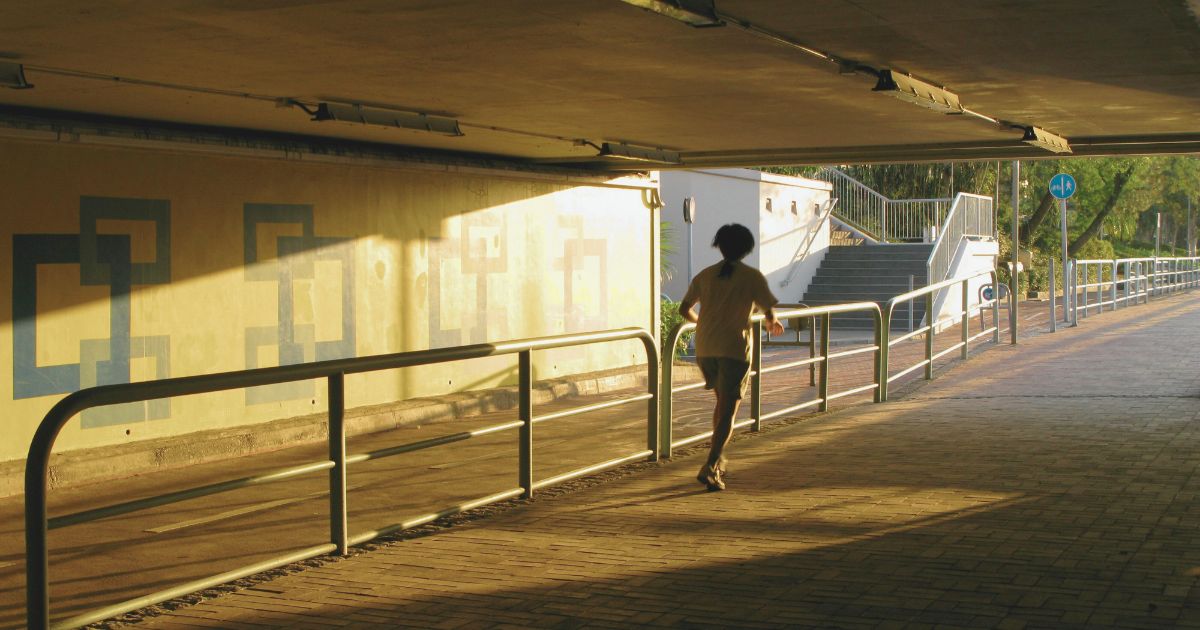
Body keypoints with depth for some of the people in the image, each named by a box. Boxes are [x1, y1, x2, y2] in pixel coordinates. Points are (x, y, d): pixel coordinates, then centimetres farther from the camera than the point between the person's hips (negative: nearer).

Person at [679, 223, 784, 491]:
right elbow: (769, 311, -2)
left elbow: (684, 309, 12)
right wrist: (773, 323, 22)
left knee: (722, 403, 23)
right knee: (728, 410, -2)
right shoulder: (752, 277, -1)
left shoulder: (705, 275, 9)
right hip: (735, 348, -4)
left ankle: (718, 461, 27)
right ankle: (710, 467, -16)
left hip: (705, 348, 4)